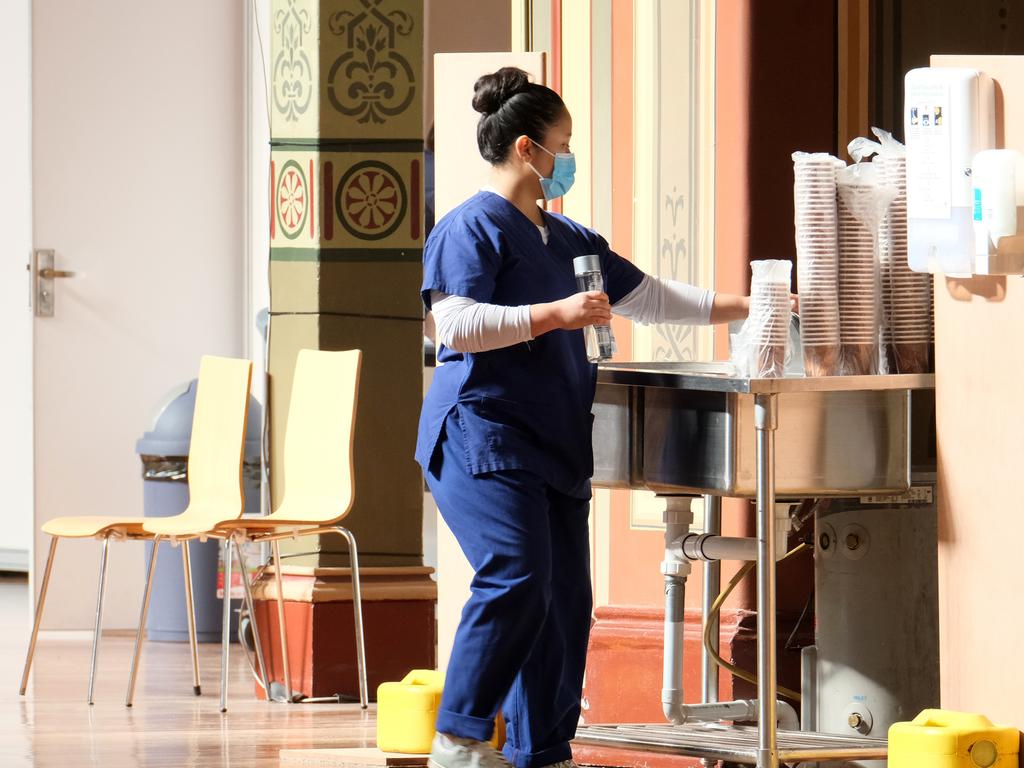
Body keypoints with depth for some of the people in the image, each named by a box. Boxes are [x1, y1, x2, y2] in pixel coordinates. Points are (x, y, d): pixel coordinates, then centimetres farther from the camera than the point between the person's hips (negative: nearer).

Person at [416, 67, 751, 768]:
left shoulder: (567, 239, 20)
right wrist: (555, 314, -19)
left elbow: (650, 296, 27)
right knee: (516, 582, -22)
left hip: (554, 443, 9)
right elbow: (458, 325, -18)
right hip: (484, 439, -9)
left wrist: (743, 309, 24)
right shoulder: (472, 228, -6)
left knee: (566, 598, 4)